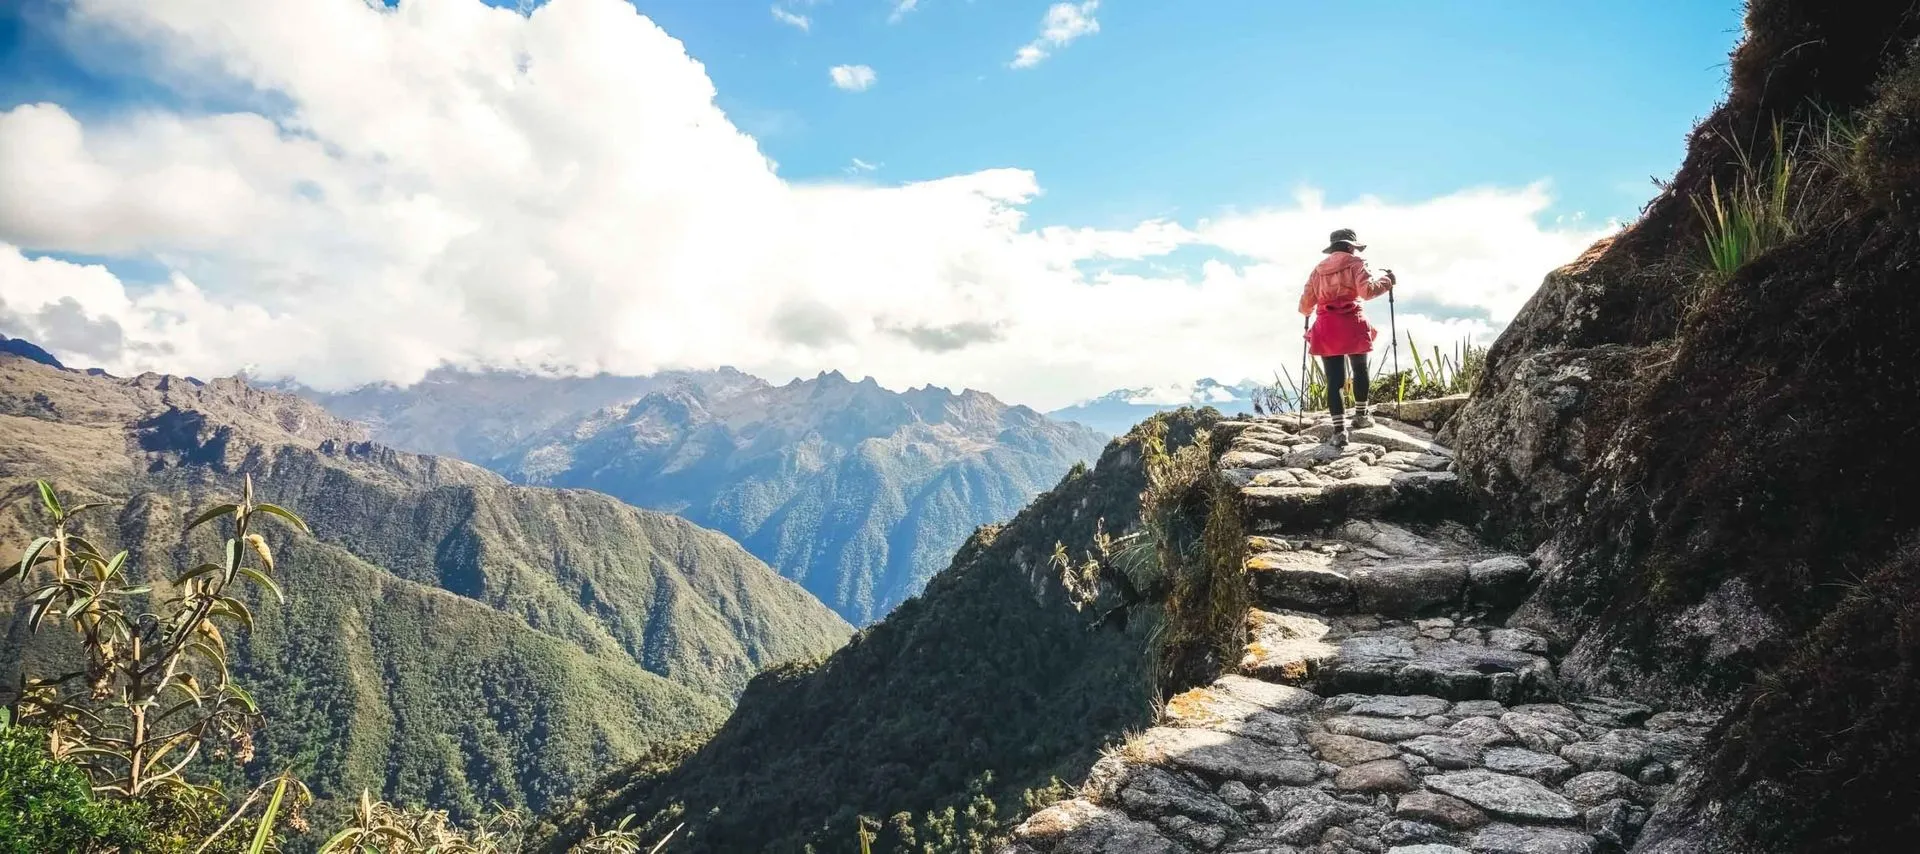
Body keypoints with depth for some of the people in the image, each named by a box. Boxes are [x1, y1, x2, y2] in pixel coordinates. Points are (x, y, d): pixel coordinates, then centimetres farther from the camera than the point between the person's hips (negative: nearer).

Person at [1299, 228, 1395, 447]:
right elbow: (1367, 291, -14)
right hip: (1351, 325, -3)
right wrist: (1386, 281, 2)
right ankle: (1361, 415, 32)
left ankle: (1339, 430, -7)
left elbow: (1305, 307, 15)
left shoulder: (1319, 269, 16)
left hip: (1325, 329, 3)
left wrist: (1308, 309, 37)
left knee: (1334, 380, 0)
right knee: (1360, 371, 21)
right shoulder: (1356, 263, 4)